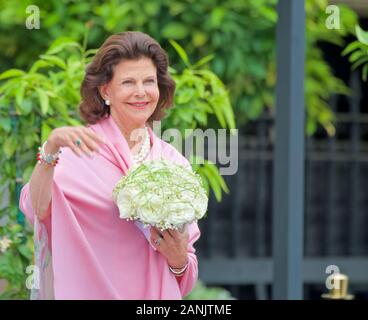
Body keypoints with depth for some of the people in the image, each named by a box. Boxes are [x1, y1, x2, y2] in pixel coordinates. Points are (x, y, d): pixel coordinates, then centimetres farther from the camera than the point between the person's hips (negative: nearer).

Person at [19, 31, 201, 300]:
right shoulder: (78, 148, -7)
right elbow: (36, 209, -24)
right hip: (91, 291, -3)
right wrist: (51, 149, -37)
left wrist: (179, 259, -10)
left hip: (157, 295, 3)